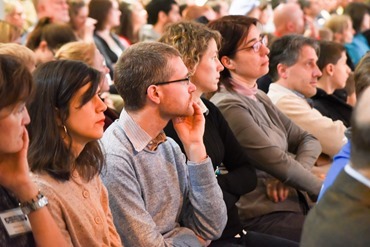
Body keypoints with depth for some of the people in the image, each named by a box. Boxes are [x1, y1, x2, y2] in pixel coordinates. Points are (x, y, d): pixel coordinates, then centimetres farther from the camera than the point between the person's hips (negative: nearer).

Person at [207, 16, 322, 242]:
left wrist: (289, 177, -10)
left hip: (294, 202, 8)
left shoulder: (258, 98, 14)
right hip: (263, 217, -8)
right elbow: (276, 162, -16)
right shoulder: (228, 106, -14)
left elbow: (307, 140, 11)